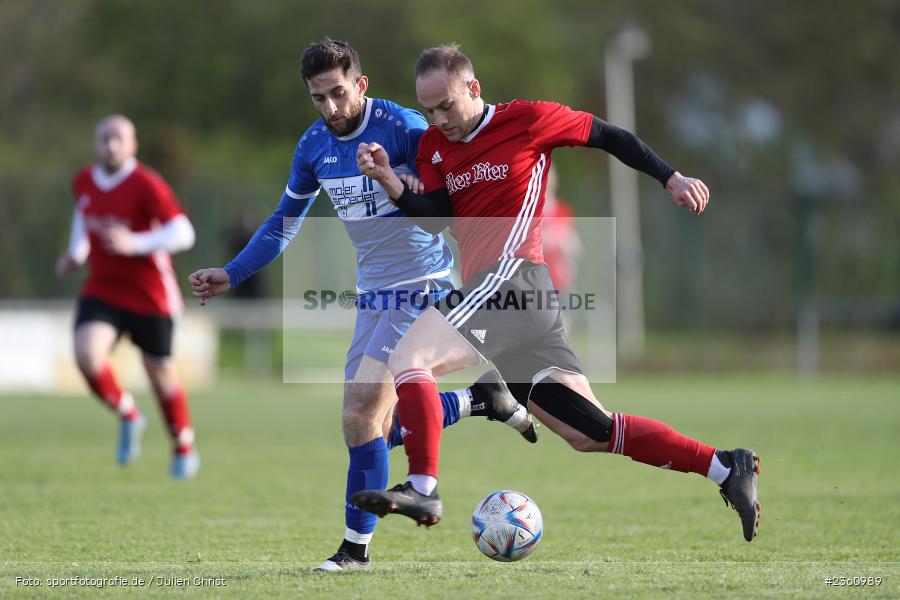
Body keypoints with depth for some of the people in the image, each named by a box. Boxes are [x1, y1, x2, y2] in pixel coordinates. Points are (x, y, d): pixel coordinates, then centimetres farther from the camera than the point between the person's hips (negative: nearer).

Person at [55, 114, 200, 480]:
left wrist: (135, 244, -35)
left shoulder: (147, 185, -17)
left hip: (149, 297, -4)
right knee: (87, 355, -23)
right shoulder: (84, 182, 2)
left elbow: (183, 234, -24)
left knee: (160, 374, 9)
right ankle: (128, 416, 5)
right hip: (102, 292, 4)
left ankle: (184, 449, 34)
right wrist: (76, 252, 16)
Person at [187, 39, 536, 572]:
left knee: (362, 414, -16)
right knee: (378, 431, 5)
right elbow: (284, 224, 18)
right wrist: (232, 275, 12)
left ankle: (357, 547, -6)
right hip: (374, 294, 8)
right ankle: (481, 399, 23)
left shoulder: (403, 128, -16)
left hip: (423, 287, -8)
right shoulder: (314, 146, 5)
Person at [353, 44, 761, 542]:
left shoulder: (525, 121, 0)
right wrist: (388, 181, -9)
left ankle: (421, 491, -24)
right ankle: (726, 469, 12)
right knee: (590, 434, 8)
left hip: (512, 276, -8)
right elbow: (435, 218, 7)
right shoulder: (434, 146, 18)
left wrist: (672, 179, 8)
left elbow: (607, 136, 9)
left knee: (407, 359, -21)